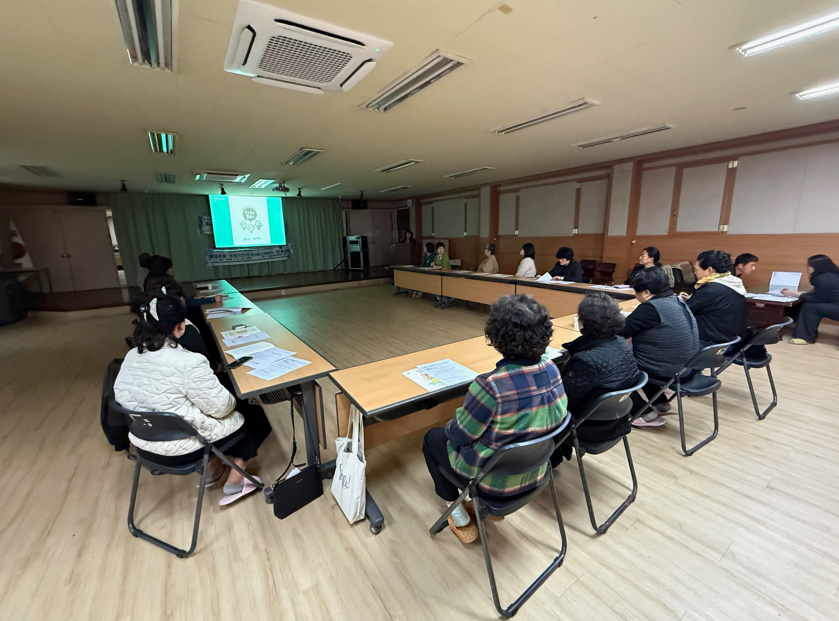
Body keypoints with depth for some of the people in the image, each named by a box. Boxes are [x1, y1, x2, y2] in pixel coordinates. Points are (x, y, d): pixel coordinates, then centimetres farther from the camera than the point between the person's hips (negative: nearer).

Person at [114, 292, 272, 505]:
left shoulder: (131, 357, -5)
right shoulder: (188, 363, -30)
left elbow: (122, 396, 10)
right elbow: (220, 407, -23)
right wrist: (232, 400, 0)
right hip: (179, 448, -8)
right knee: (251, 415, 11)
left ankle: (213, 470, 32)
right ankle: (235, 483, 19)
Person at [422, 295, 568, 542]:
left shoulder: (491, 385, -35)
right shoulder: (551, 368, -15)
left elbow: (459, 435, -21)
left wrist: (453, 423, 3)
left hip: (496, 479, -6)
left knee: (432, 438, 19)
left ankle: (460, 518, 27)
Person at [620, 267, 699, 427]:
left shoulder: (651, 307, -22)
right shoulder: (678, 302, 7)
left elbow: (621, 331, -19)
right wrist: (628, 319, 9)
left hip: (667, 372, -9)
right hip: (685, 369, 9)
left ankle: (646, 413, 9)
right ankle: (660, 403, 29)